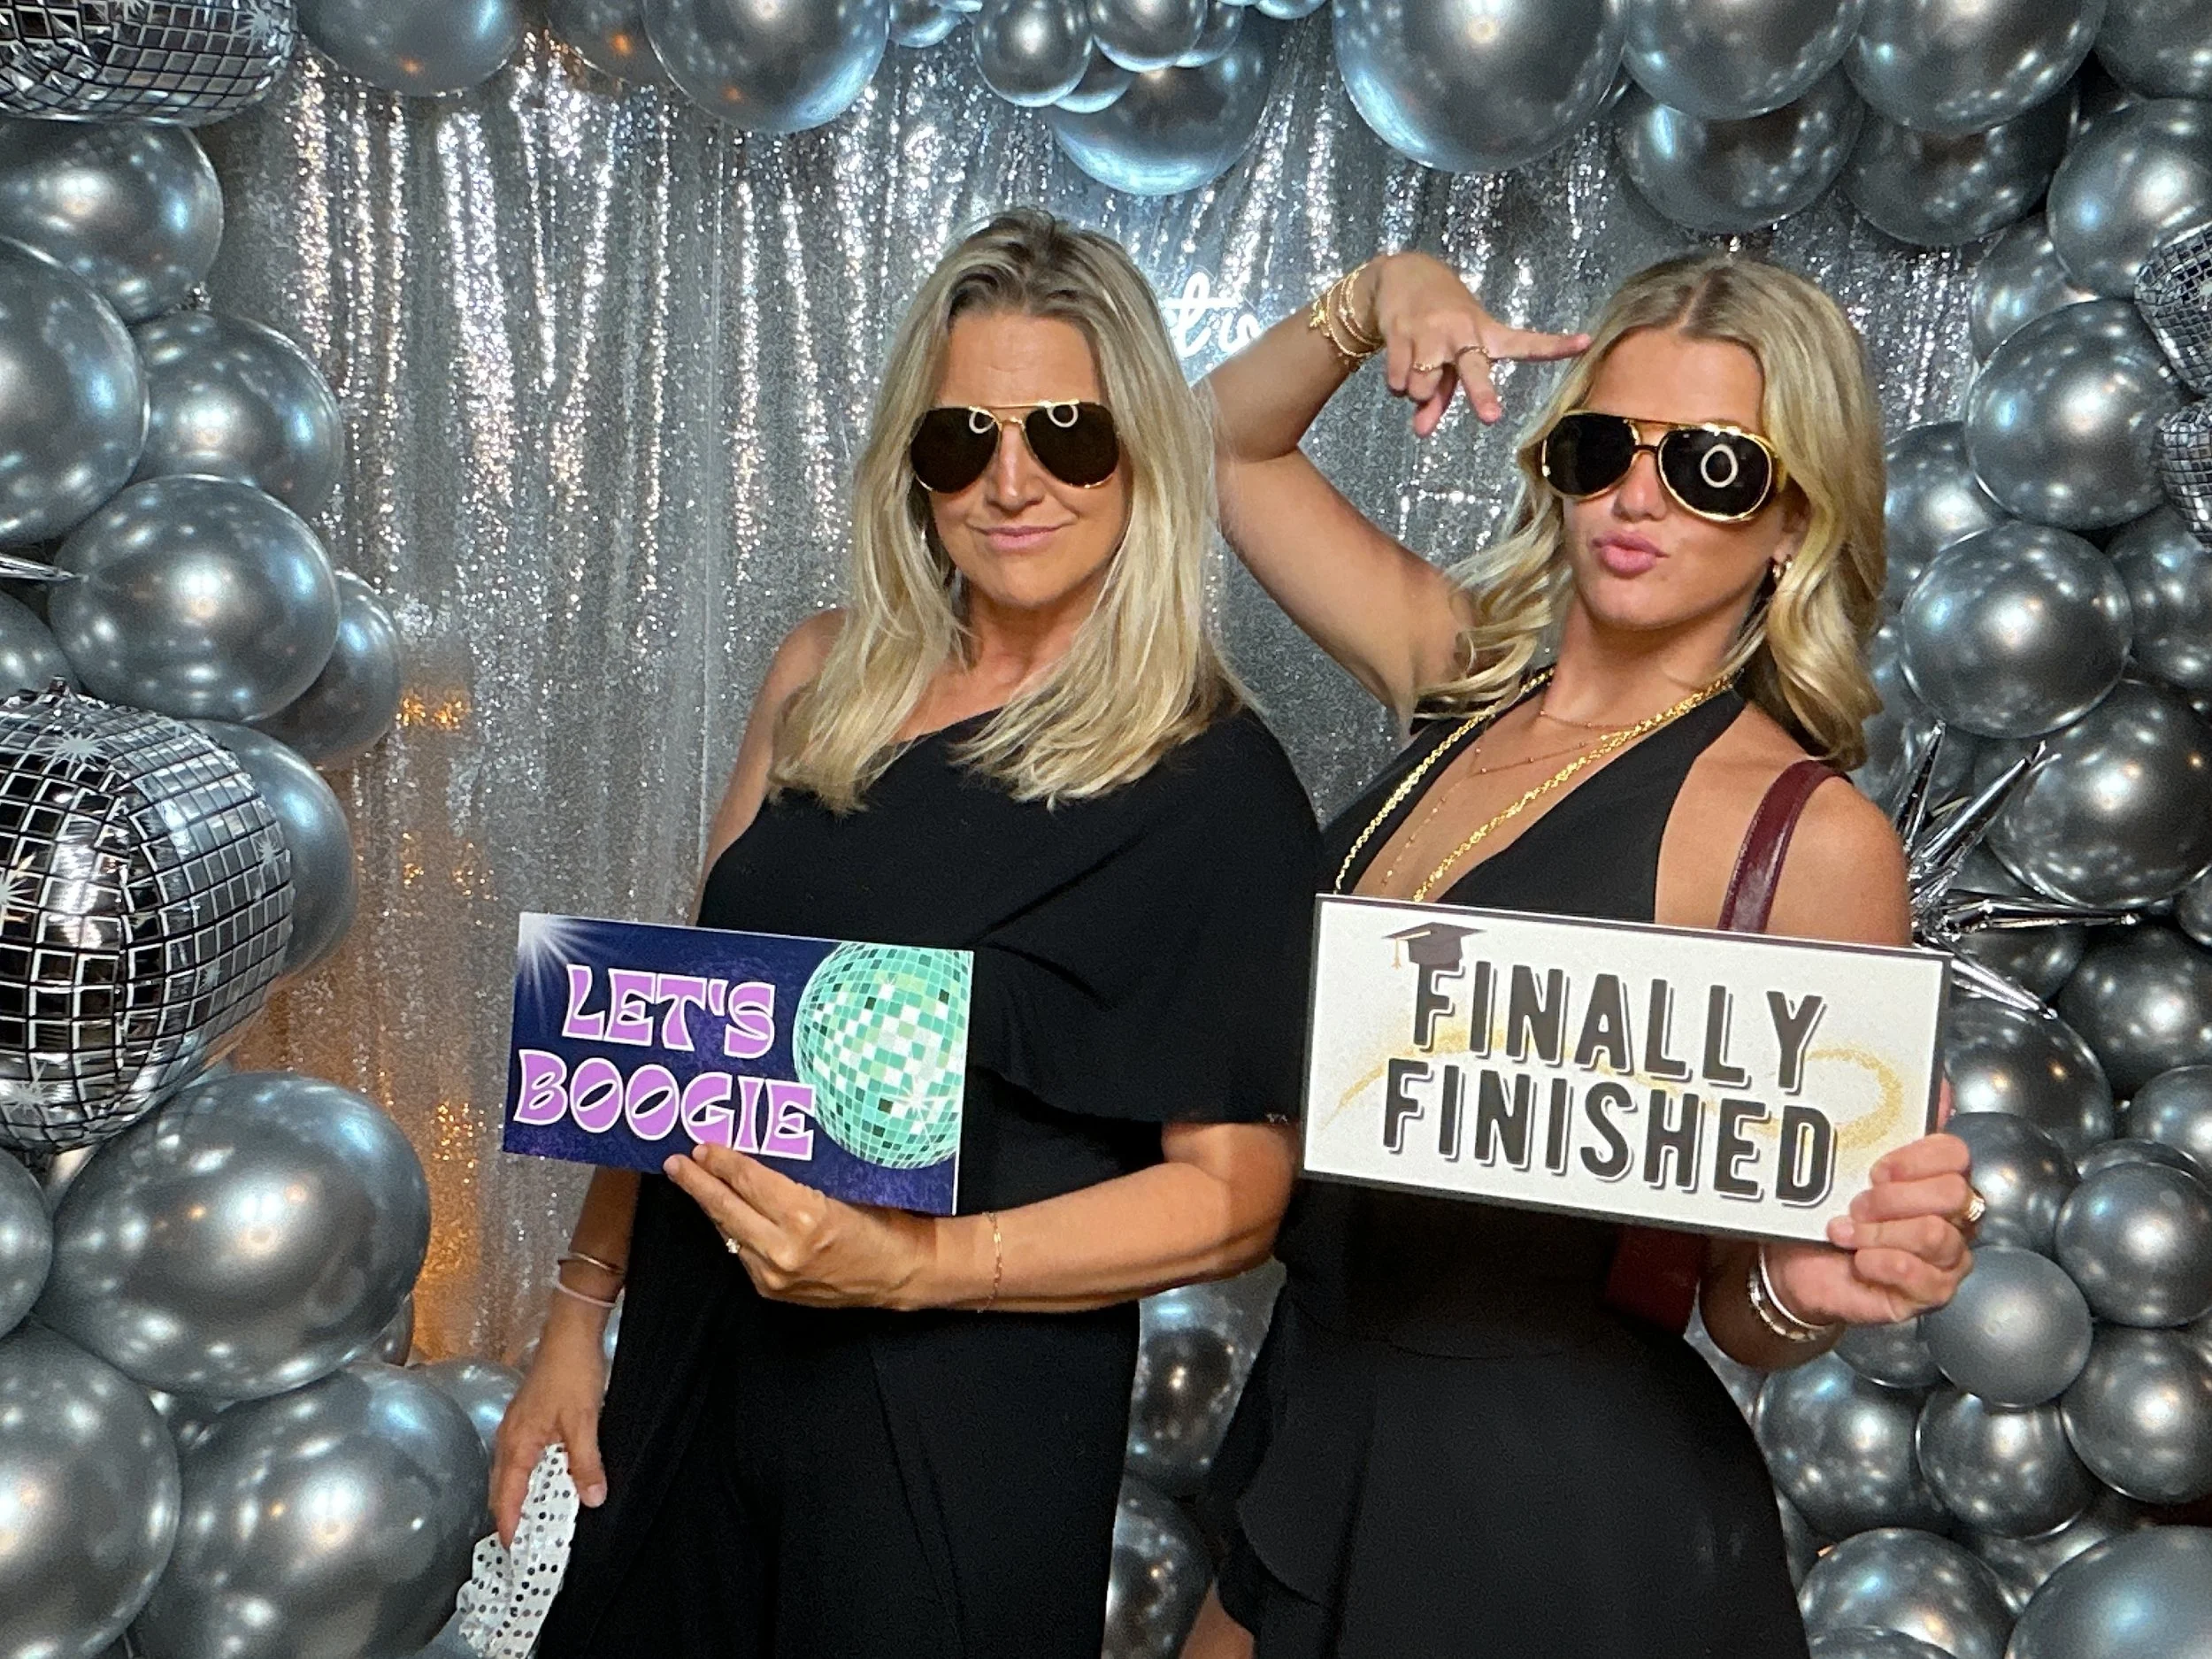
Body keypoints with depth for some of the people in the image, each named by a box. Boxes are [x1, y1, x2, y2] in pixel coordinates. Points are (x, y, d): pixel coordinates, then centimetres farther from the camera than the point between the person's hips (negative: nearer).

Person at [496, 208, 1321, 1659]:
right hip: (695, 1373, 5)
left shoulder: (1213, 783, -14)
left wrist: (914, 1264, -24)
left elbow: (1236, 1193, -14)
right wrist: (583, 1306, 10)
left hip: (965, 1432, -5)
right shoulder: (827, 682, 1)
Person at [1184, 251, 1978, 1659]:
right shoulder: (1468, 677, 0)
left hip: (1566, 1506, -5)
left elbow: (1743, 1307, -10)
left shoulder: (1811, 836, -16)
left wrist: (1808, 1289, -31)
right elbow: (1232, 447, 12)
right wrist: (1377, 298, -4)